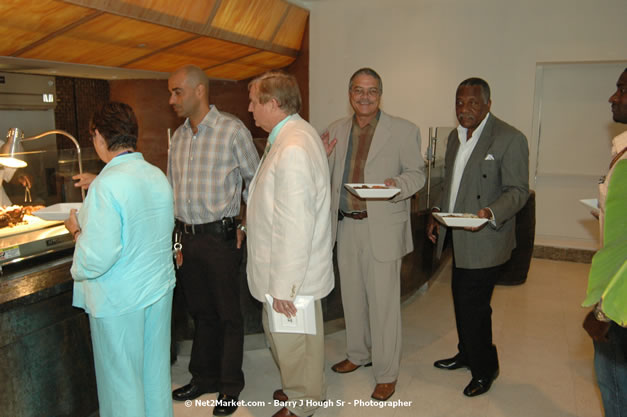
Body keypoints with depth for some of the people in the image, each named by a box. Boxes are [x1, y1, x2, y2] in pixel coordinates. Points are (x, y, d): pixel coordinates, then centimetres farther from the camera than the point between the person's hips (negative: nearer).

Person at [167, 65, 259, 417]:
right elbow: (172, 187, 16)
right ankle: (204, 377, 34)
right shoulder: (179, 136, 11)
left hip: (220, 237, -6)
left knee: (228, 314, 6)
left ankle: (231, 386, 22)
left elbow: (255, 181, -4)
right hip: (186, 238, 6)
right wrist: (173, 230, 10)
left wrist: (245, 226, -7)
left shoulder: (233, 130, -8)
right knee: (200, 311, 18)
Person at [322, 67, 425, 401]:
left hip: (382, 228, -5)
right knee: (352, 296, 18)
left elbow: (417, 173, -3)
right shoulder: (336, 130, 8)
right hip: (346, 227, 5)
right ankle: (358, 354, 40)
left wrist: (398, 184, -24)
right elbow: (328, 178, 13)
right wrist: (323, 159, -9)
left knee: (383, 302, 2)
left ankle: (387, 373, 20)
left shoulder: (403, 131, -5)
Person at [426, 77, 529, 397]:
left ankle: (485, 369, 20)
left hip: (484, 239, -7)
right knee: (461, 299, 18)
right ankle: (467, 354, 38)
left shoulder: (510, 138, -12)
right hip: (457, 235, 7)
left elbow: (518, 191, -14)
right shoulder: (455, 136, 12)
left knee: (473, 305, -2)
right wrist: (436, 214, 12)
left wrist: (491, 213, -30)